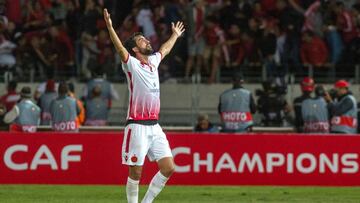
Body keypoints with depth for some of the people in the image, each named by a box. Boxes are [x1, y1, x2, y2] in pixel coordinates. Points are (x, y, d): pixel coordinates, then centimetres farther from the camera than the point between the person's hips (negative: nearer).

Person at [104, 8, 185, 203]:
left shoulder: (153, 61, 16)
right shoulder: (132, 64, -4)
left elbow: (165, 49, 37)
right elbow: (120, 48, -22)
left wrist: (175, 35, 52)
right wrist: (110, 27, -36)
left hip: (154, 126, 7)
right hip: (137, 126, -7)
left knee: (168, 168, 1)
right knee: (136, 172, -4)